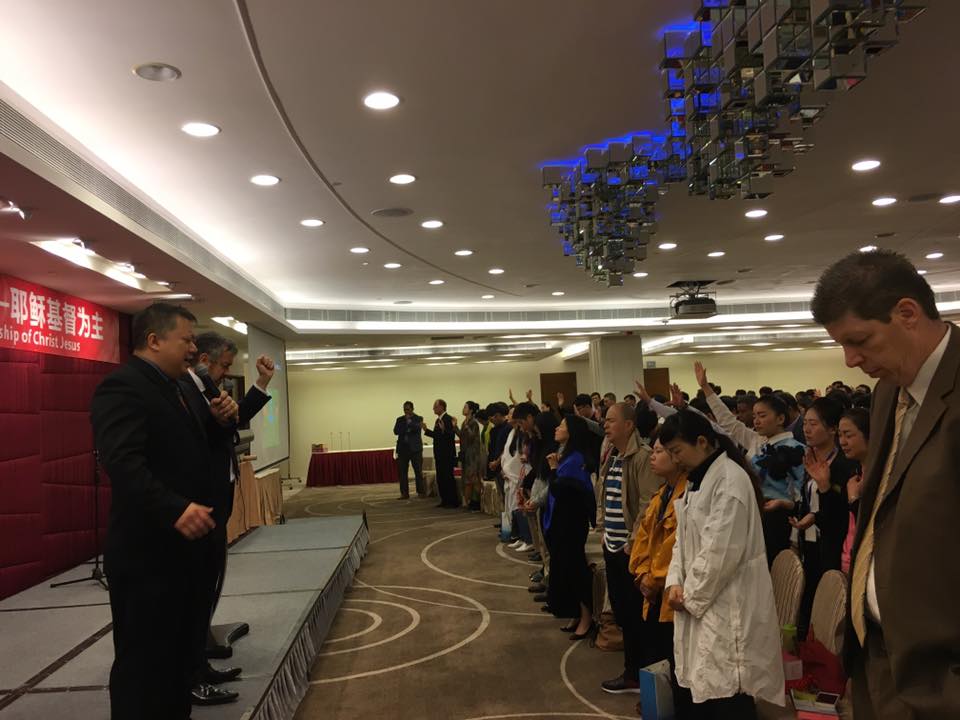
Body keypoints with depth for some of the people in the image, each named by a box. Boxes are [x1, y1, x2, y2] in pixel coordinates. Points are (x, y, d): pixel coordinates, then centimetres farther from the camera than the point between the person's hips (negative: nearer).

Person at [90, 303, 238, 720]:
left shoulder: (173, 387, 15)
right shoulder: (122, 386, -16)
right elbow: (122, 462, -30)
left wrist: (218, 421, 3)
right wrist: (175, 510, -38)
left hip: (187, 546, 10)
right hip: (148, 552, -10)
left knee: (182, 653, 20)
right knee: (144, 661, 3)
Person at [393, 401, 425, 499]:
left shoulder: (418, 418, 4)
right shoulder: (399, 420, 12)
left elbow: (417, 428, -14)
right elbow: (396, 431, -2)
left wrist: (409, 420, -8)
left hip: (415, 448, -3)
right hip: (403, 448, 3)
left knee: (418, 471, -1)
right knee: (402, 472, 1)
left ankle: (421, 492, 7)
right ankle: (404, 493, 7)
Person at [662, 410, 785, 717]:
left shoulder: (730, 479, -17)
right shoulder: (697, 479, 13)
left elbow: (720, 550, -21)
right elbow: (684, 538, 14)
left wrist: (691, 594, -11)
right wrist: (675, 583, 1)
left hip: (727, 602, -8)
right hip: (700, 599, 9)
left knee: (727, 694, -4)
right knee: (702, 687, 12)